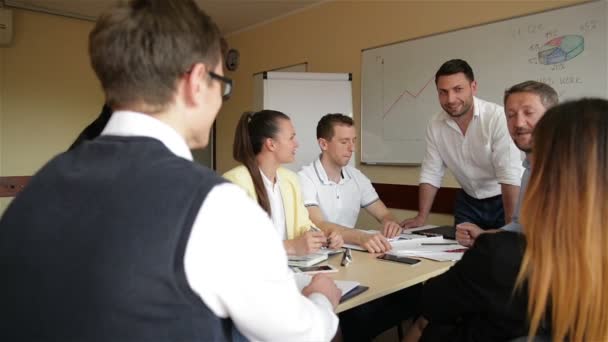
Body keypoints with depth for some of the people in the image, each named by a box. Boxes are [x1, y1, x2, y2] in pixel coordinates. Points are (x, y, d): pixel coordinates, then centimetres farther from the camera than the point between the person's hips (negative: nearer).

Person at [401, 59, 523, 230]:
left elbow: (510, 175, -26)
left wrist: (511, 225, -29)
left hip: (504, 200, -4)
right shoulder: (435, 125, -8)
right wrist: (421, 217, -7)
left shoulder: (498, 117, -24)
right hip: (468, 202, 4)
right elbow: (431, 174, -2)